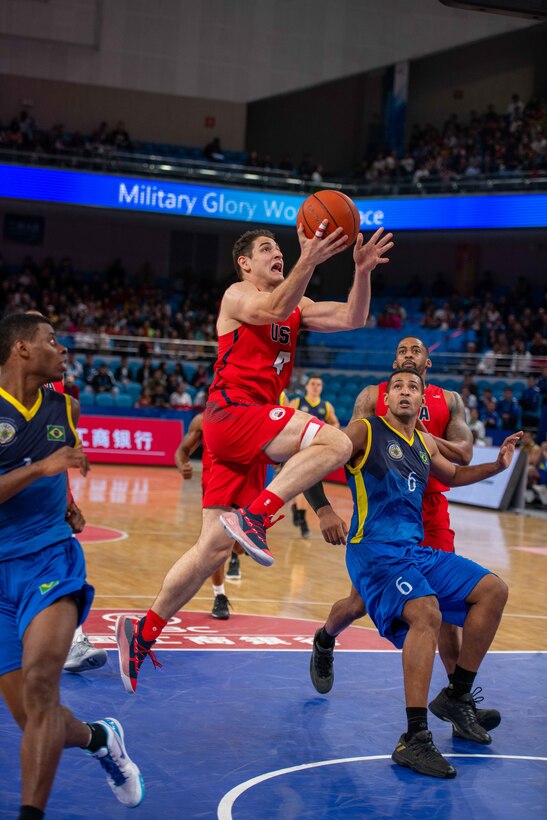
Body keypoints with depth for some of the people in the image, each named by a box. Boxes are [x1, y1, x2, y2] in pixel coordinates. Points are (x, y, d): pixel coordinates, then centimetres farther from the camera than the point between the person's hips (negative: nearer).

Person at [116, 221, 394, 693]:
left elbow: (352, 319, 13)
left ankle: (144, 634, 9)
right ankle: (255, 516, -24)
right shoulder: (238, 294, 1)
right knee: (336, 443, -25)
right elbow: (274, 310, -22)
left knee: (215, 547, 4)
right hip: (231, 412, -8)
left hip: (249, 431, 8)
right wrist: (308, 262, -36)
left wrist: (363, 272, -3)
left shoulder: (298, 306, 24)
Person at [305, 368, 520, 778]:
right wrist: (324, 510, -22)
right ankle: (414, 740, -33)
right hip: (374, 550, -8)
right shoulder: (364, 432, -3)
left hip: (416, 550, 8)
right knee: (426, 613, -32)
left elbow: (453, 475, 37)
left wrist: (496, 466, 22)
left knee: (494, 590, 5)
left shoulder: (425, 444, 17)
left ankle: (457, 697, 15)